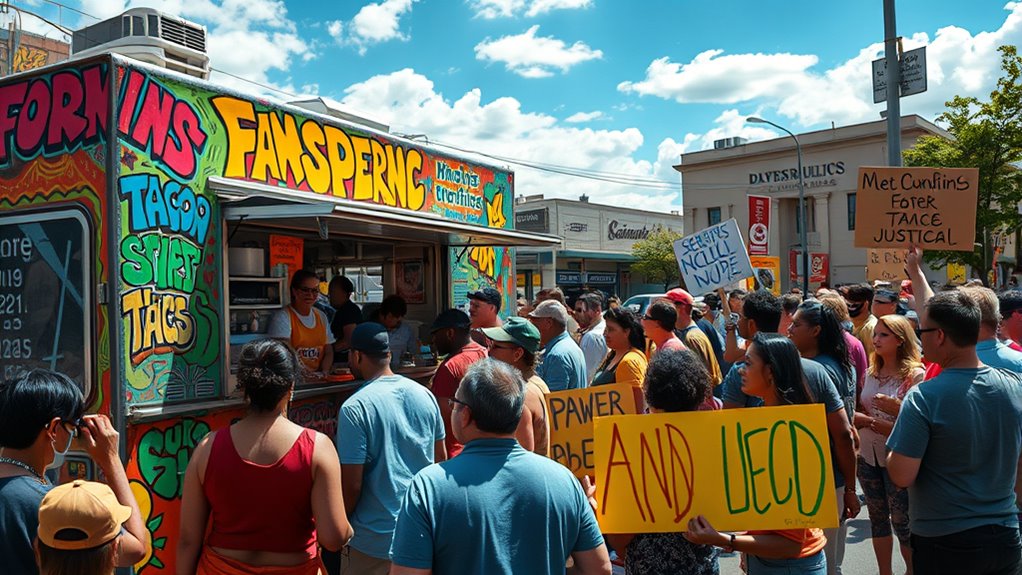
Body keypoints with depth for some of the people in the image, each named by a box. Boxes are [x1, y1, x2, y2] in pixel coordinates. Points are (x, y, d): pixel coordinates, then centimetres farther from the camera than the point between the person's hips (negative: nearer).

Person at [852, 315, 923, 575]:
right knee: (877, 517, 16)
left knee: (902, 522, 6)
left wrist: (868, 421, -24)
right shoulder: (872, 372, 4)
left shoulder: (914, 375, -14)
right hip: (868, 456, 6)